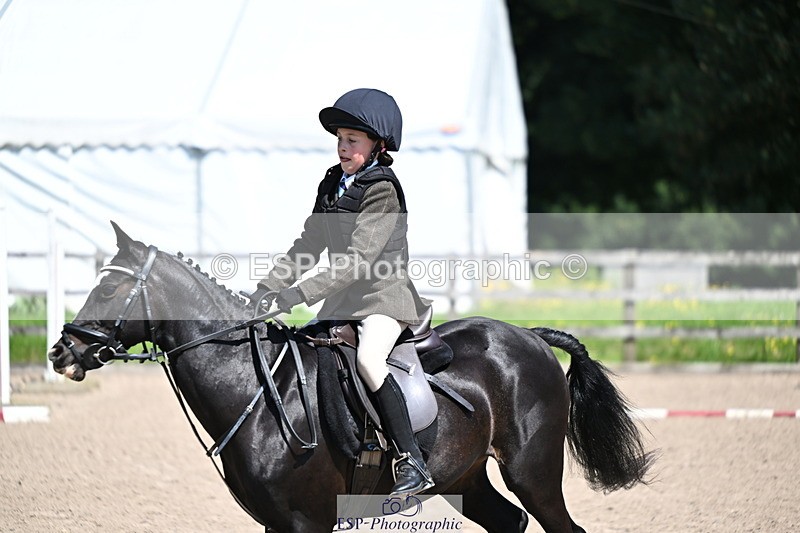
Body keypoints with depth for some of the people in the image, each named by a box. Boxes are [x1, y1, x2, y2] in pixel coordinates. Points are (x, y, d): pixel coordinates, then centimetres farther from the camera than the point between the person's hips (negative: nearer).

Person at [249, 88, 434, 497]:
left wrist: (300, 294, -26)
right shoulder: (332, 185, 12)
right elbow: (308, 246, 14)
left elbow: (358, 258, -22)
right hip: (343, 301, 9)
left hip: (384, 297, -9)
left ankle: (412, 463, -32)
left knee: (368, 357, -33)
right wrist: (268, 288, 0)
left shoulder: (382, 190, -13)